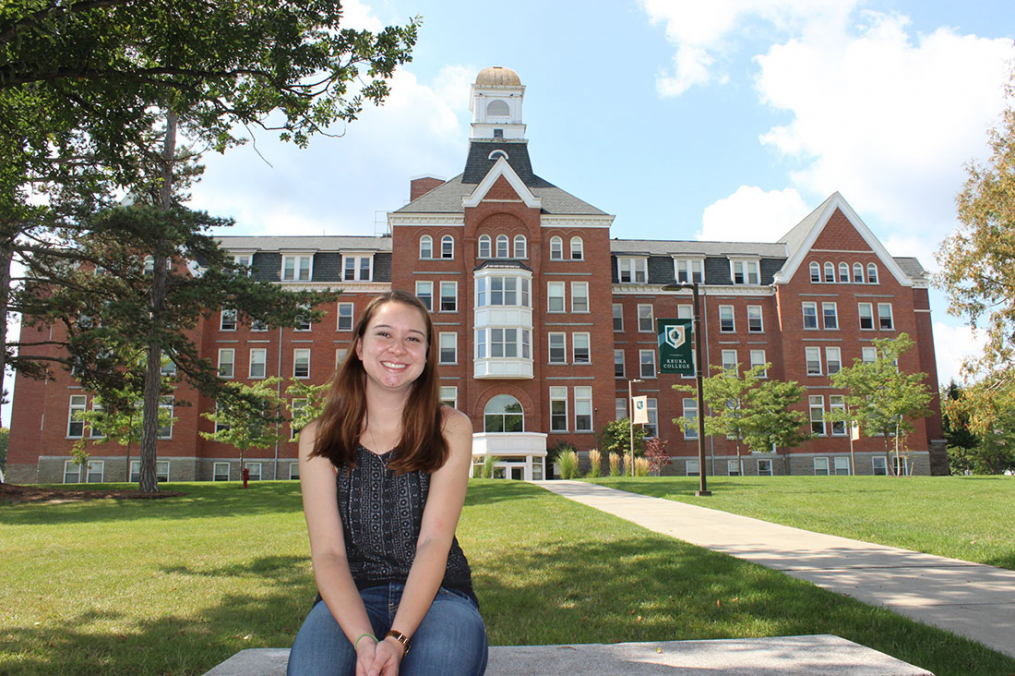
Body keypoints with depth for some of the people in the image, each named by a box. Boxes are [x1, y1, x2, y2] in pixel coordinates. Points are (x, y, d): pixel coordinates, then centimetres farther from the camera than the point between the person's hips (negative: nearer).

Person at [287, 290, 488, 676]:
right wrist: (364, 640, -23)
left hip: (436, 594, 0)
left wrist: (397, 638, -23)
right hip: (350, 597, 0)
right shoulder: (318, 439, 3)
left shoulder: (451, 429, 1)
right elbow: (327, 551, -6)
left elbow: (435, 540, -9)